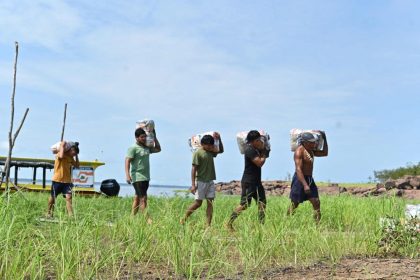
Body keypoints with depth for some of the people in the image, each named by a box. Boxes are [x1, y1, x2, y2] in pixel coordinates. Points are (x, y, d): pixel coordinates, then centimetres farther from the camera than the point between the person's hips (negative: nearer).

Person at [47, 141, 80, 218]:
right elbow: (61, 156, -33)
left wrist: (76, 156, 8)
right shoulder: (60, 153, -9)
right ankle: (49, 213, 29)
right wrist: (62, 146, -21)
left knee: (68, 197, -12)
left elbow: (77, 165, 13)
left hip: (67, 181, 4)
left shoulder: (71, 157, 10)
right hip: (57, 180, -4)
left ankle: (70, 215, -17)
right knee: (53, 197, 10)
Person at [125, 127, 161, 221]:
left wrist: (154, 137, 19)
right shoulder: (133, 148, -9)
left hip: (146, 177, 8)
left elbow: (158, 149, 27)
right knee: (143, 198, -11)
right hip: (138, 178, -8)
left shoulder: (146, 147, 14)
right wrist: (127, 175, -27)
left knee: (137, 198, 11)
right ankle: (147, 219, -12)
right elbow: (127, 161, -16)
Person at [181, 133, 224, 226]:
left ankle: (208, 225, 2)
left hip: (210, 181, 7)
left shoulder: (210, 151, 10)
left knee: (210, 203, 1)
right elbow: (194, 169, -14)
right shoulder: (197, 153, -11)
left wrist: (219, 139, 8)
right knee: (198, 203, -4)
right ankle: (183, 219, 12)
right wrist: (193, 184, -19)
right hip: (201, 182, -7)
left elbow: (221, 150, 25)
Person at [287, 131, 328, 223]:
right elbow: (298, 169, -25)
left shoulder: (311, 150, 11)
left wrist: (324, 138, 12)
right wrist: (305, 185, -33)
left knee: (316, 202, 3)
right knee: (294, 204, -2)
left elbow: (325, 153, 22)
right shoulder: (299, 151, -17)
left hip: (310, 179, 9)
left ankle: (318, 224, 6)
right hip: (300, 179, -9)